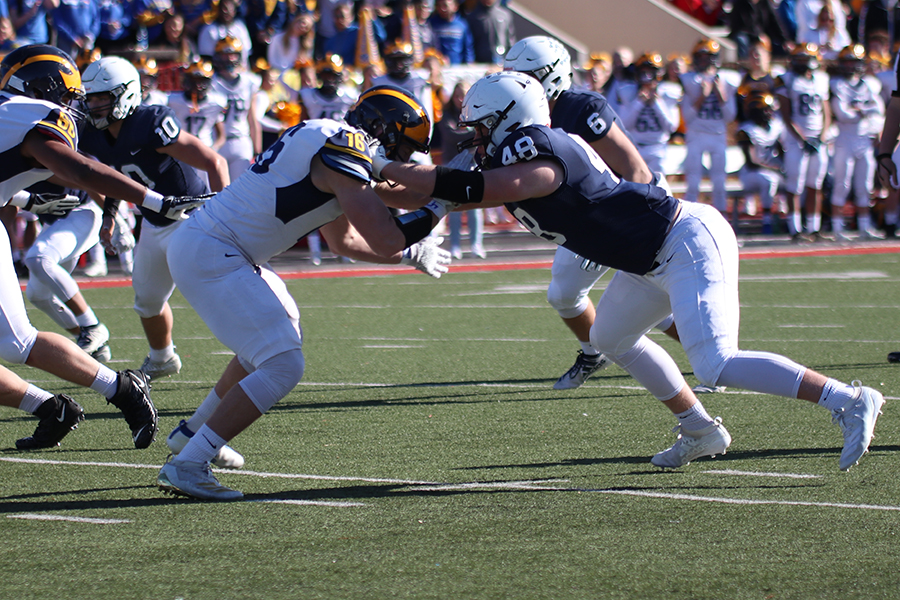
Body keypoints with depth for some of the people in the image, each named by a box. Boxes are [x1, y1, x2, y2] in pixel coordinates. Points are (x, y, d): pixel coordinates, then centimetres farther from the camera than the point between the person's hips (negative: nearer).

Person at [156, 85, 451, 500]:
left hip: (197, 243, 11)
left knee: (283, 326, 30)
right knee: (282, 366, -14)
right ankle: (186, 466, -16)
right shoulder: (344, 147, -15)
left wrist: (409, 254, 33)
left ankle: (194, 433, 37)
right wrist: (442, 203, -8)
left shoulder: (325, 140, 16)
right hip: (209, 256, -11)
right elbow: (384, 240, -21)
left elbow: (343, 240, 30)